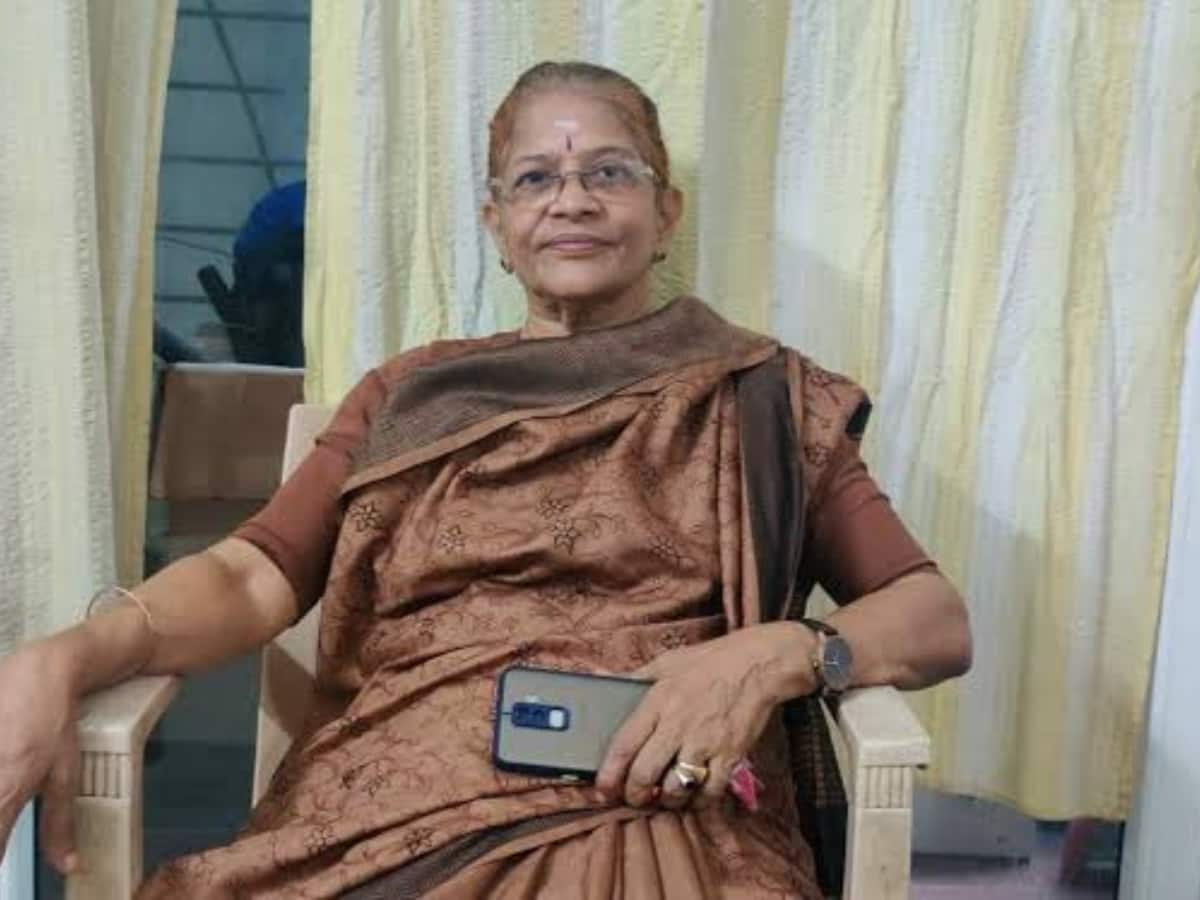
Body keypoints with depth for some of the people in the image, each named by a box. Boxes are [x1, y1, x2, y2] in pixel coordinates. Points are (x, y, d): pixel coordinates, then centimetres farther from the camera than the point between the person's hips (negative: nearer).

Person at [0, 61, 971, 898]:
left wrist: (778, 654, -12)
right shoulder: (414, 395, 18)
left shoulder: (759, 393, 14)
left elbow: (940, 620, 9)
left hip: (655, 822, -1)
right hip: (387, 815, 2)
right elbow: (253, 577, 6)